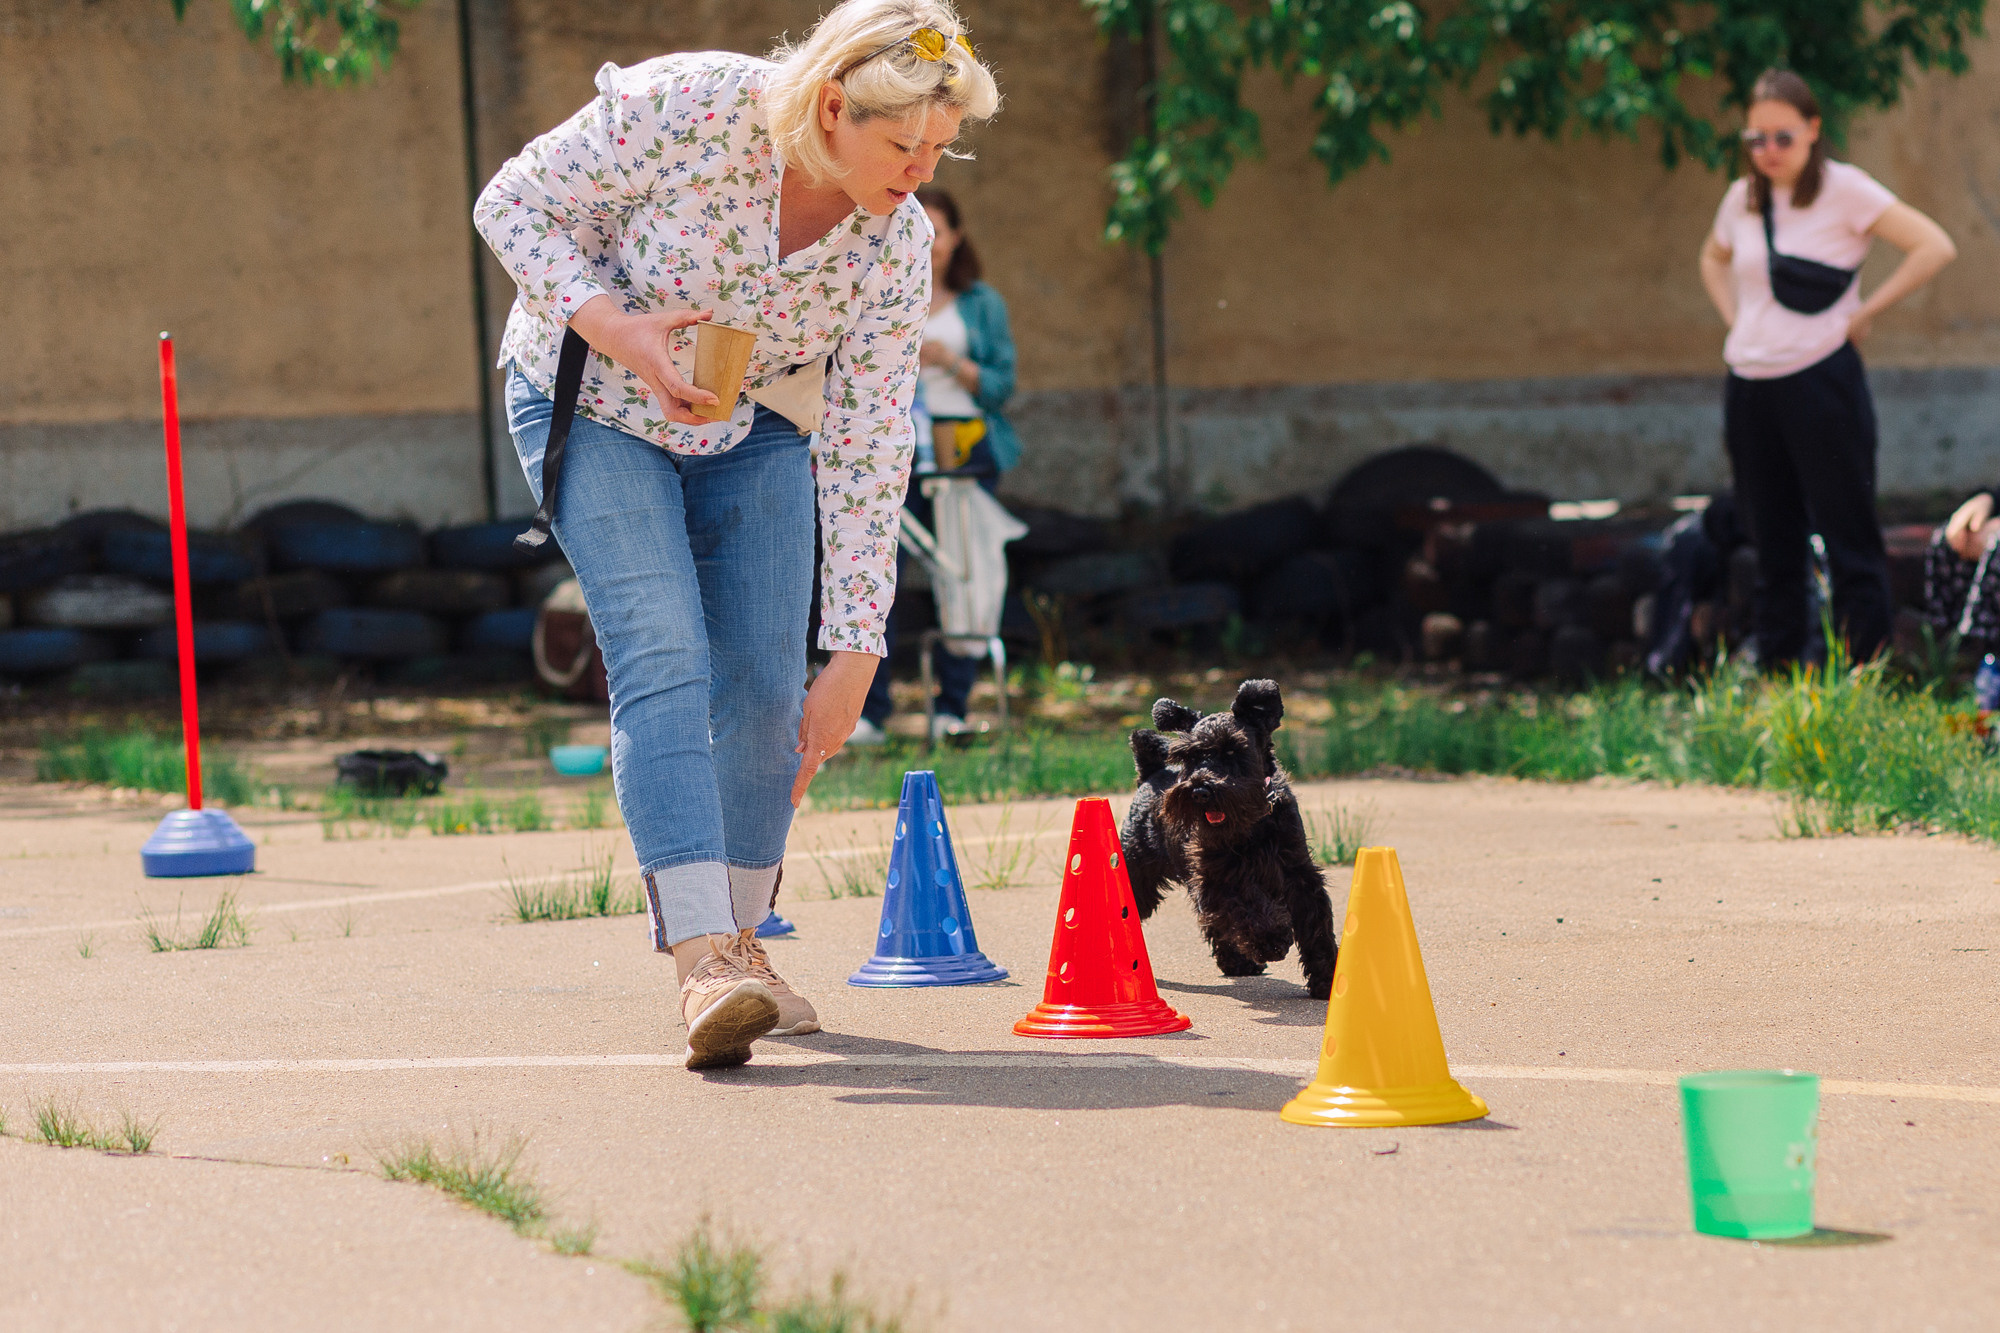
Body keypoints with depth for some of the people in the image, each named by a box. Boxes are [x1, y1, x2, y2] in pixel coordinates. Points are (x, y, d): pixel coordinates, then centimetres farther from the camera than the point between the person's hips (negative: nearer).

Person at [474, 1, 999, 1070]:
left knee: (764, 687, -4)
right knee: (664, 662, -20)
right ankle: (702, 962, -31)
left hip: (753, 427, 4)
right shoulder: (688, 109, -31)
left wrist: (853, 659, -14)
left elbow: (866, 457, -13)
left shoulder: (896, 245, -18)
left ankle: (736, 937, 17)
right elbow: (513, 206, -18)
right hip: (593, 407, -4)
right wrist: (613, 329, -32)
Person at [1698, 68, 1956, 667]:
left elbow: (1935, 247, -13)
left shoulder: (1845, 189, -7)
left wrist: (1863, 313, -11)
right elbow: (1713, 259, 32)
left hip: (1821, 382, -6)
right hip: (1748, 389, 6)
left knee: (1849, 542, -4)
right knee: (1773, 548, 10)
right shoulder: (1742, 198, 10)